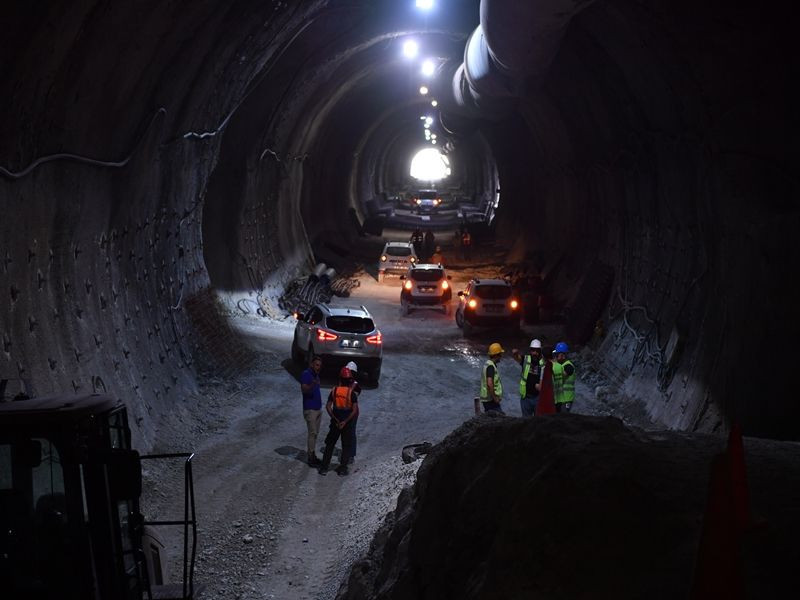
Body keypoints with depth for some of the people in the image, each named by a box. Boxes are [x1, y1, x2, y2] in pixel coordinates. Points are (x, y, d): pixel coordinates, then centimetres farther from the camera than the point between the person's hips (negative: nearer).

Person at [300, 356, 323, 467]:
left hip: (318, 408, 9)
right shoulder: (306, 374, -15)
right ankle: (311, 458, -4)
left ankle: (313, 456, 17)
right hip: (310, 409, -9)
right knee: (312, 433, -8)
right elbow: (304, 390, -27)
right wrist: (312, 385, -45)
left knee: (315, 433, 11)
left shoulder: (316, 375, 13)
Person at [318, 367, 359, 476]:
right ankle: (342, 468, 7)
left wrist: (335, 419, -5)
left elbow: (328, 406, -7)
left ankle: (324, 468, 11)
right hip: (347, 423, -2)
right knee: (347, 446, 10)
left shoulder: (334, 391, -3)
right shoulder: (352, 393, -11)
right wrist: (345, 421, -13)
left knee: (330, 444, 14)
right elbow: (355, 410, -18)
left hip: (335, 422, 2)